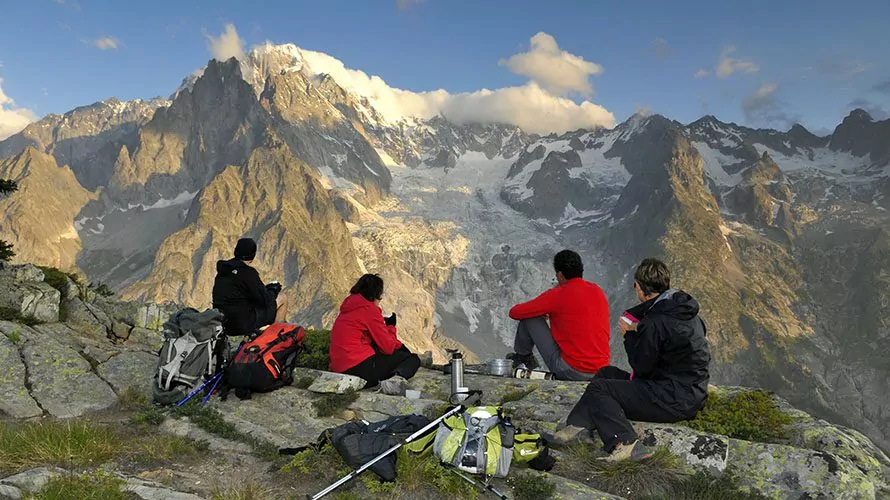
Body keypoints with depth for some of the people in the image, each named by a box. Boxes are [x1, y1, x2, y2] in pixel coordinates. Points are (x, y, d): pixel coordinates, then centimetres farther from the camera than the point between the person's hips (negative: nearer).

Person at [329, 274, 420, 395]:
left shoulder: (348, 309, 18)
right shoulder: (369, 309, -9)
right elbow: (388, 347, -7)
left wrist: (398, 345, 20)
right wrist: (391, 326, 11)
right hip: (360, 367, -9)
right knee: (413, 359, 1)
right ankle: (396, 378, -26)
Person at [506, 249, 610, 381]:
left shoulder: (558, 295, -11)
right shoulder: (598, 290, 7)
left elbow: (515, 312, -2)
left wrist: (541, 310, 17)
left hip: (571, 371, -6)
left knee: (530, 318, 4)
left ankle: (523, 357, 25)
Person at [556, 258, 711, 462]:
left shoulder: (656, 323, -23)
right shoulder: (684, 308, 7)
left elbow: (642, 368, -13)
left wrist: (629, 334, 0)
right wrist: (638, 329, 6)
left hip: (676, 401, -10)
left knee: (597, 389, -8)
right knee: (607, 373, 16)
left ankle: (625, 443, -20)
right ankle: (576, 426, 13)